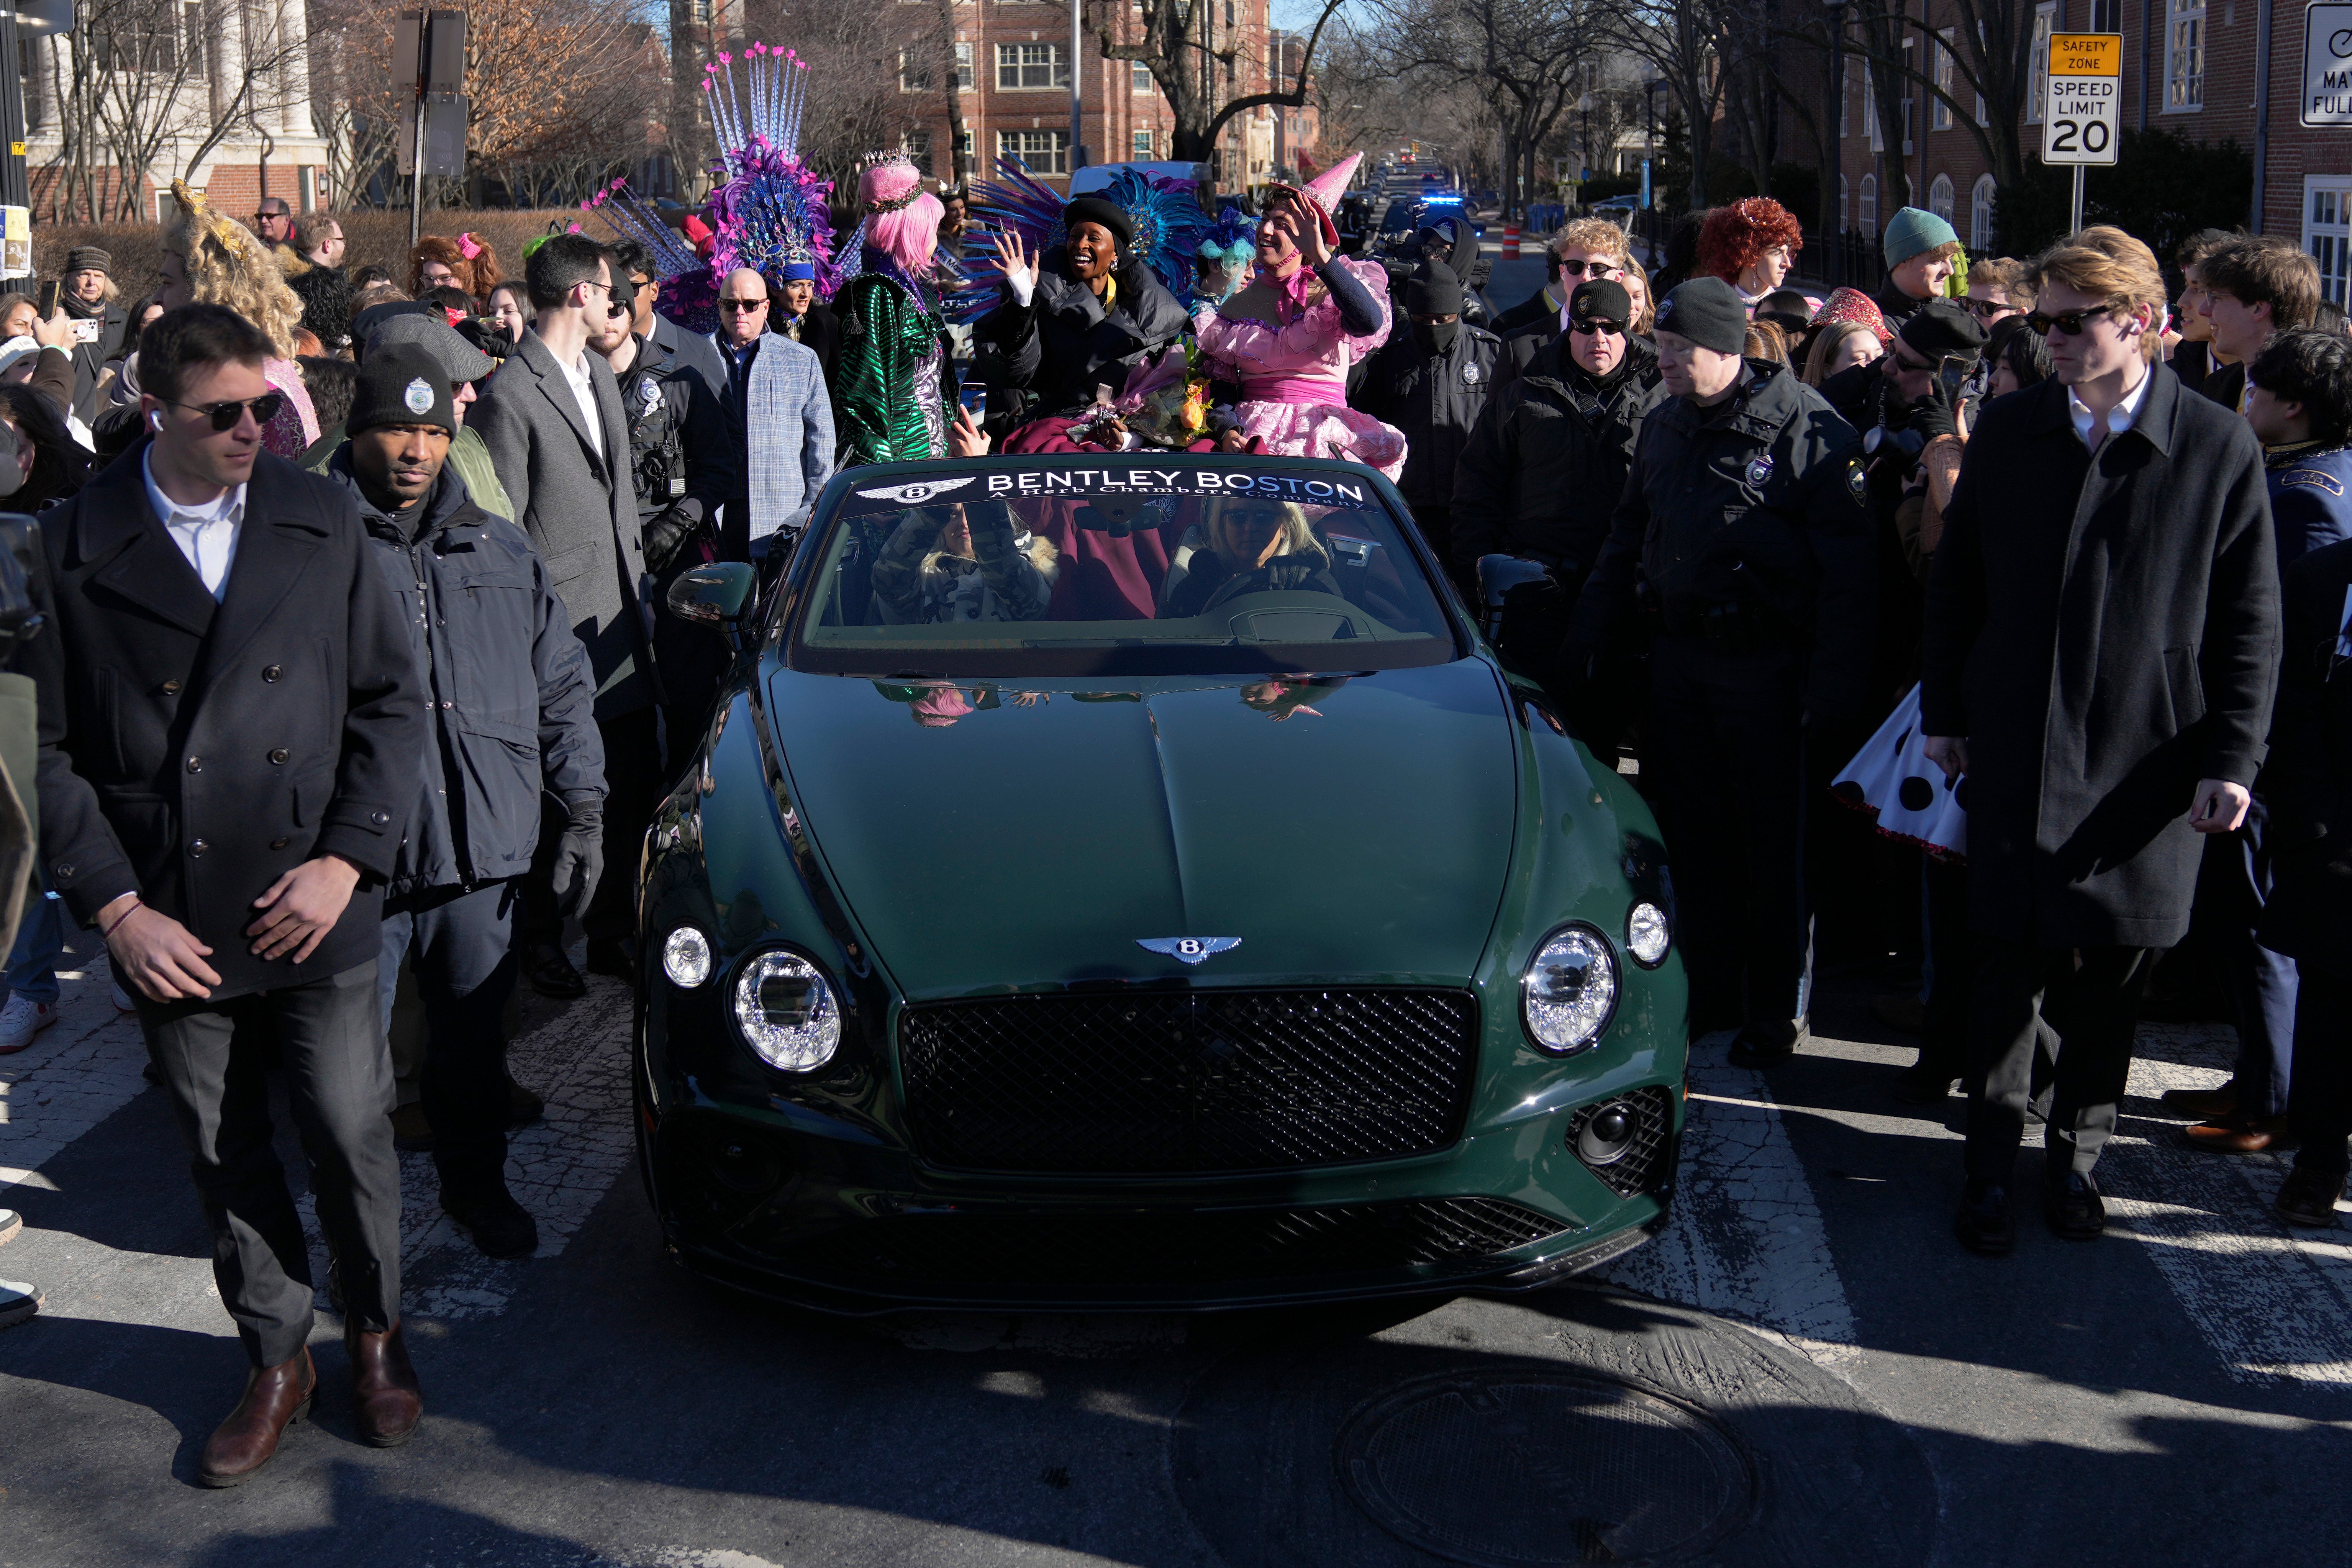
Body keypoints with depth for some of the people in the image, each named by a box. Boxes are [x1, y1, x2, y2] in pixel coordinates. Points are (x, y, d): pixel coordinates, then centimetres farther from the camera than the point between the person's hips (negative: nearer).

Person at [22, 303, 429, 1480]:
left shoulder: (321, 523, 1)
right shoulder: (70, 548, -4)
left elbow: (390, 700, 4)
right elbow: (45, 748, -2)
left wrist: (348, 859, -6)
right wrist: (115, 909, -9)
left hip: (316, 911, 0)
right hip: (170, 928, 0)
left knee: (351, 1136, 6)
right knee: (225, 1160, 13)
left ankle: (375, 1331, 31)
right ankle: (275, 1360, 32)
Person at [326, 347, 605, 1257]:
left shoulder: (500, 553, 13)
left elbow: (562, 688, 17)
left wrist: (584, 809, 9)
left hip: (482, 849, 4)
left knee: (474, 1034, 15)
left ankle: (476, 1184, 34)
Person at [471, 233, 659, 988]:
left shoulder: (599, 374, 14)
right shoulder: (510, 396, -13)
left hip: (619, 618, 8)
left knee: (634, 790, 12)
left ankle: (614, 932, 25)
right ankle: (541, 942, 18)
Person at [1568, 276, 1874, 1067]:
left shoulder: (1812, 432, -11)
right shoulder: (1665, 425, 10)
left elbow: (1849, 576, -13)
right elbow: (1627, 540, 20)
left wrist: (1831, 689, -17)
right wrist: (1586, 644, 15)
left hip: (1768, 668, -6)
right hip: (1679, 660, 6)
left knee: (1775, 845, 3)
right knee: (1691, 835, 11)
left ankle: (1775, 1012, 15)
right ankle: (1704, 994, 24)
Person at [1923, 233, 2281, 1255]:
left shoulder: (2221, 449, -4)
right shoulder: (2008, 432, 3)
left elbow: (2249, 623, -1)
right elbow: (1955, 584, 11)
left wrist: (2232, 759, -5)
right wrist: (1945, 713, 9)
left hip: (2146, 766, -1)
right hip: (2016, 752, 1)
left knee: (2113, 977, 9)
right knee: (2012, 965, 3)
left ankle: (2076, 1157, 28)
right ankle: (1991, 1166, 17)